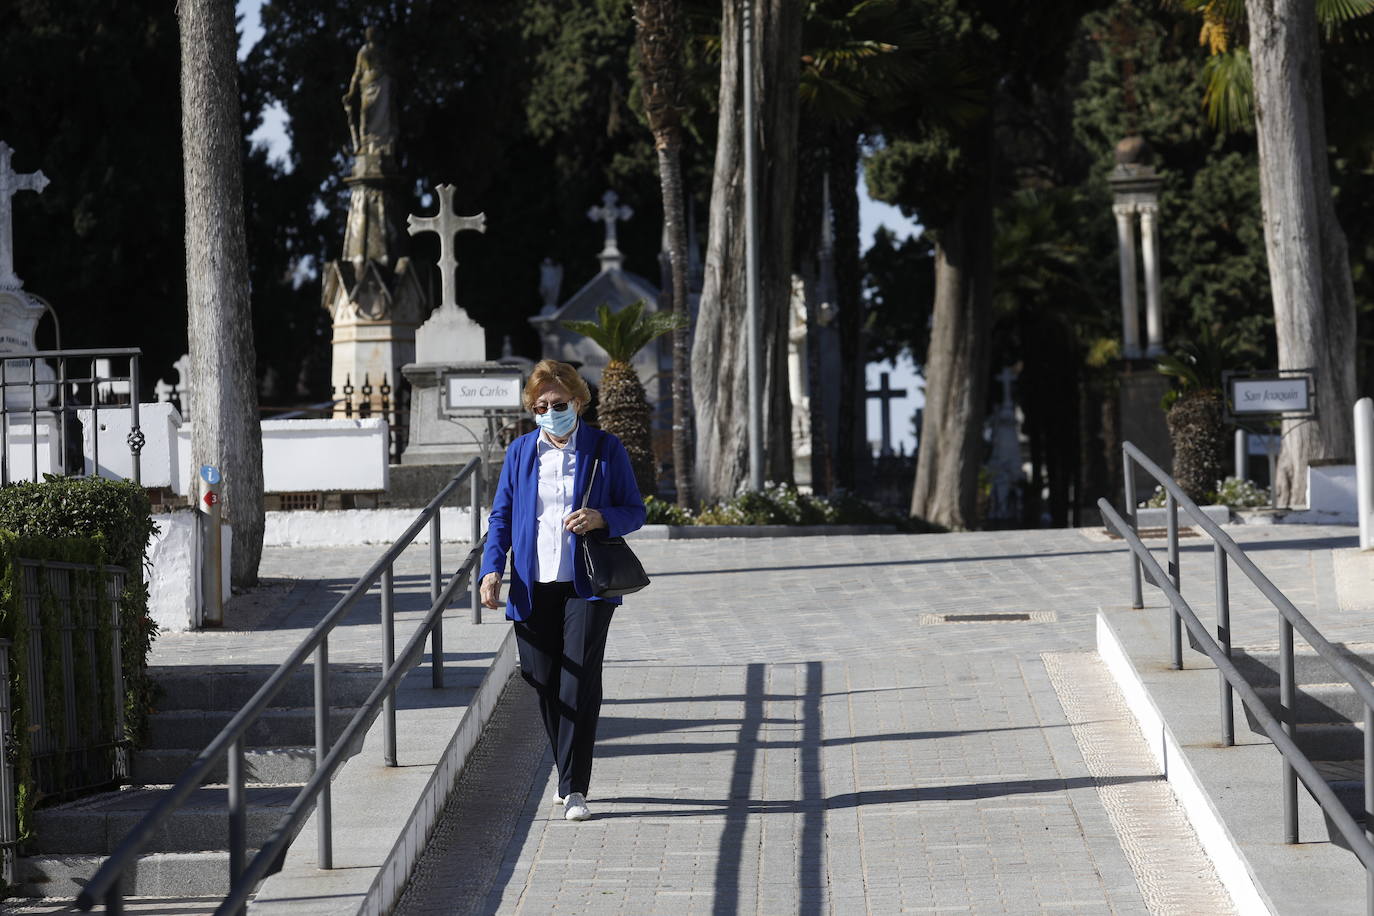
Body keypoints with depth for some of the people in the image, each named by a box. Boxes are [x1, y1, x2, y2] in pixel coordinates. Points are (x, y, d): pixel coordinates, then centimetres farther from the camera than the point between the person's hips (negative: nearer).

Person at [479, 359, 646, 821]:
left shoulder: (606, 449, 3)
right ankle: (567, 775, 23)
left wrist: (602, 518, -16)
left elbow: (635, 511, 5)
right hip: (534, 587, 3)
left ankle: (575, 789, -12)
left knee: (580, 679, -13)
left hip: (586, 583, -3)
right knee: (545, 683, 5)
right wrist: (492, 568, -3)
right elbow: (502, 515, 12)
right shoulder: (520, 452, 10)